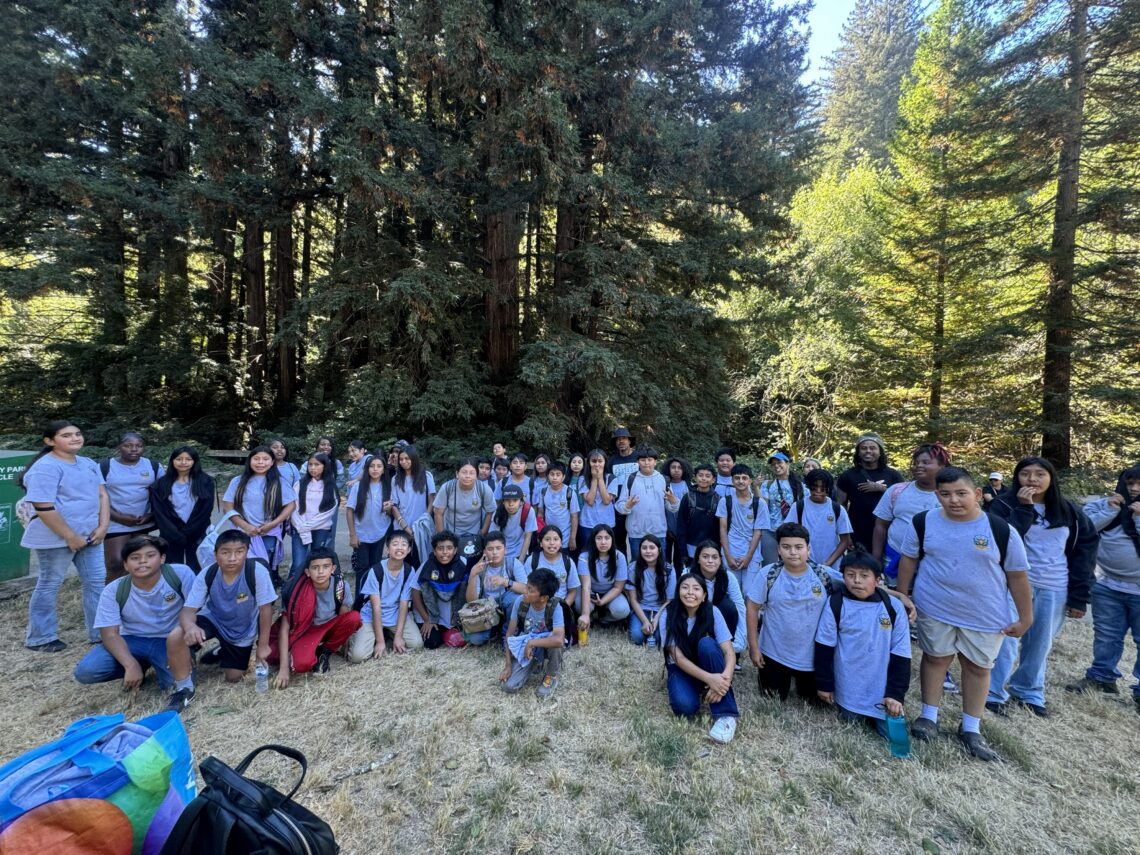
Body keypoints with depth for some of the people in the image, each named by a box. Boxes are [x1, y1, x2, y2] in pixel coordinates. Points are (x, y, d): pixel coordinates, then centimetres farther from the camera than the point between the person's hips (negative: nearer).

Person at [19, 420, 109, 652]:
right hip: (56, 538, -7)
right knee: (49, 586, 8)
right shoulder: (45, 468, -16)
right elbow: (44, 507, -21)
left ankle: (100, 633, 20)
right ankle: (40, 638, 24)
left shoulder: (89, 464, 8)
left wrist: (103, 526, -5)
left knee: (96, 582, 9)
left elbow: (102, 494, 7)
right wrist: (70, 537, -18)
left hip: (89, 535, 7)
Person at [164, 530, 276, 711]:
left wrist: (263, 645, -17)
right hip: (213, 619, 1)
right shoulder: (207, 575, -24)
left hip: (243, 630, -1)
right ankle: (184, 689, -4)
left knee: (233, 677, 6)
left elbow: (266, 608, -24)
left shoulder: (257, 571, -33)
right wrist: (190, 626, -48)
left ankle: (222, 653, 41)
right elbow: (188, 610, -23)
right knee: (175, 638, -28)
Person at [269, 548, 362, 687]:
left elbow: (344, 617, -5)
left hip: (330, 625, 3)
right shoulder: (299, 591, -27)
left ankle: (325, 652, -5)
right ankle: (315, 655, 4)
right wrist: (284, 668, -25)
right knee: (302, 664, -33)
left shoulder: (341, 585, -21)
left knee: (355, 617, -29)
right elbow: (284, 629, -22)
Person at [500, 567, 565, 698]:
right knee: (507, 686, -17)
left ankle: (551, 676, -7)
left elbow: (559, 640, -44)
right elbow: (510, 633, -9)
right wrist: (508, 665, -12)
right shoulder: (520, 602, -19)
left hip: (546, 647, -2)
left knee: (554, 640, -37)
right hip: (524, 648, 2)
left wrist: (531, 643, -36)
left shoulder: (554, 608, -30)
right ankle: (531, 665, 14)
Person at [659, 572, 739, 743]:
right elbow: (678, 658, -23)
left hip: (709, 665, 1)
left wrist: (725, 678, -41)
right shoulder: (669, 614, -20)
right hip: (681, 669, -1)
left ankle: (725, 714, -25)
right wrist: (709, 679, -36)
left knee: (706, 643, -33)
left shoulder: (712, 612, -16)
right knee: (685, 706, -33)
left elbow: (729, 652, -21)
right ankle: (700, 689, 5)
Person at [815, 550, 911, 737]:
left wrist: (896, 693, -7)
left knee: (892, 732, 0)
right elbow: (824, 648, -7)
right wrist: (824, 684, -4)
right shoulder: (835, 604, -13)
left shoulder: (893, 608, -10)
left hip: (882, 687, 1)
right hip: (848, 686, -1)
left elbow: (901, 655, -3)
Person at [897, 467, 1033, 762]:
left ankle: (971, 729, 30)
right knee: (935, 658, 12)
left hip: (985, 615, 1)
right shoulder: (923, 523, -9)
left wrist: (1025, 618, 0)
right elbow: (908, 560, 1)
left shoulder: (1002, 530, -11)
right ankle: (928, 716, 29)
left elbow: (1017, 575, -2)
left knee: (978, 667, 13)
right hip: (935, 609, 0)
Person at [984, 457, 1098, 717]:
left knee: (1040, 645, 12)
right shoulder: (1004, 505, -6)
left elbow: (1085, 552, 7)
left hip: (1055, 590, 4)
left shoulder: (1069, 512, 5)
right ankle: (993, 693, 7)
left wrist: (1079, 596, 1)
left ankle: (1028, 692, 29)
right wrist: (1024, 508, -21)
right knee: (1006, 641, -4)